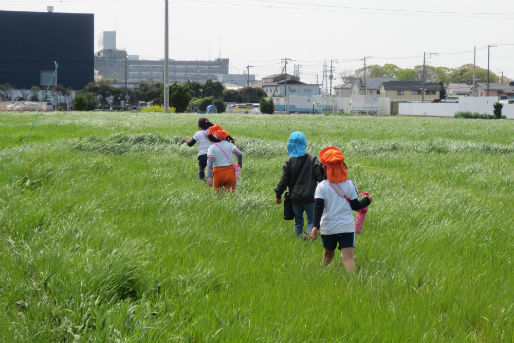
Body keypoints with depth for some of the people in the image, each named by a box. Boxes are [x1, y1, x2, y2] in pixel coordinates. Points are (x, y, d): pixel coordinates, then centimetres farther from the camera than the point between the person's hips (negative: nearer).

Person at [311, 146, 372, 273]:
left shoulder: (322, 186, -4)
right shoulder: (349, 184, -1)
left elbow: (318, 207, -12)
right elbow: (355, 206, 4)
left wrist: (315, 226, -15)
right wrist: (367, 200, 22)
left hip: (328, 228, 1)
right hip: (347, 227, -1)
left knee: (328, 254, 23)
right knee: (348, 257, -10)